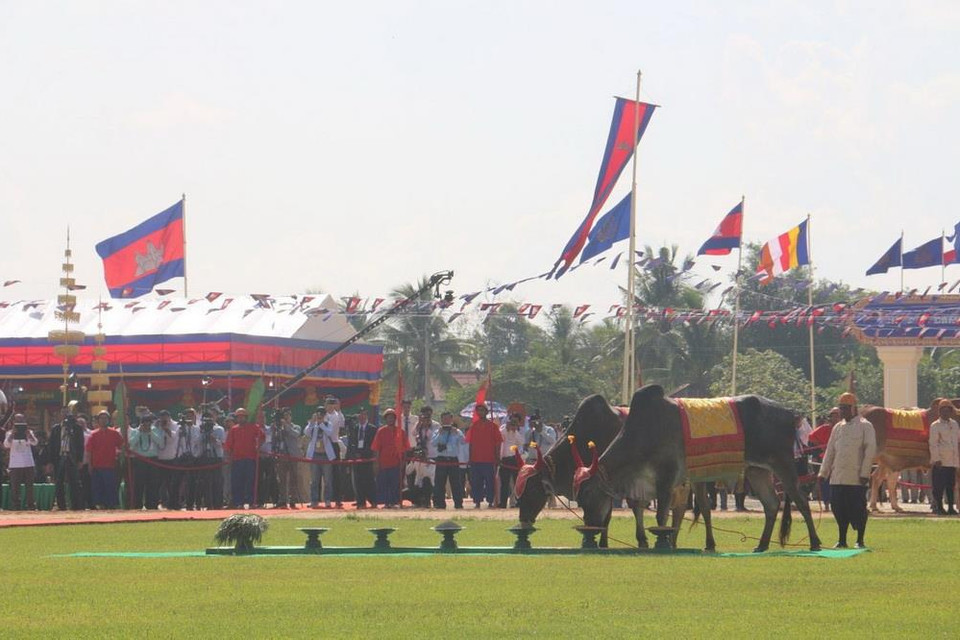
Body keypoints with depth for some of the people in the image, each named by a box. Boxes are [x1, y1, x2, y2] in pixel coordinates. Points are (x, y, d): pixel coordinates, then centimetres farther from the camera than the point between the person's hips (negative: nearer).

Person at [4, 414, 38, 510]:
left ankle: (31, 505, 7)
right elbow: (6, 445, -12)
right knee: (15, 487, -1)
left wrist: (28, 433, -23)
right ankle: (16, 506, 4)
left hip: (28, 464, 1)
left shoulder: (29, 433, 6)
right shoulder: (10, 433, 4)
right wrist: (12, 434, -21)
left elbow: (34, 443, -11)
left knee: (29, 486, 2)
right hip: (15, 465, -1)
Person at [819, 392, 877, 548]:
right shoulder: (838, 427, 16)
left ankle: (860, 540, 5)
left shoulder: (865, 426, -2)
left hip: (856, 477, -6)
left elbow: (870, 450, -7)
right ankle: (842, 540, 12)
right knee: (839, 508, 4)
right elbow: (830, 452, 18)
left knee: (858, 509, -3)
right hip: (837, 477, 6)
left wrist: (865, 473, -13)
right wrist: (823, 473, 11)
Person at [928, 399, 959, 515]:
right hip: (941, 461, -6)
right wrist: (936, 459, -15)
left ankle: (951, 507, 11)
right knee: (939, 485, -6)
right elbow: (933, 444, -8)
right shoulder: (935, 426, -3)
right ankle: (939, 507, -1)